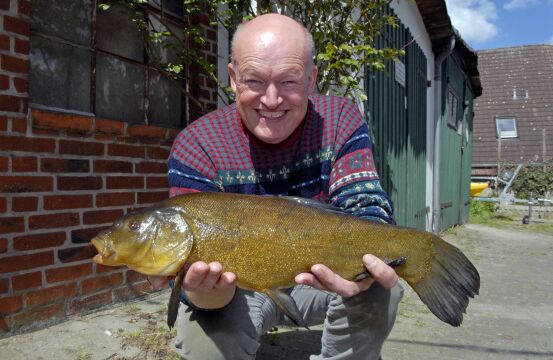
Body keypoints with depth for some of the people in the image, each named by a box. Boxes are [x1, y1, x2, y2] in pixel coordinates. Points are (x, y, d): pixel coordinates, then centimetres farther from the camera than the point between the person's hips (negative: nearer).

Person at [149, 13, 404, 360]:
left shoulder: (340, 120, -13)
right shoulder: (197, 146, -20)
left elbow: (367, 206, -20)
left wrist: (367, 257, -44)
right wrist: (206, 291, -48)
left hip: (319, 278, 2)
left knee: (378, 291, -24)